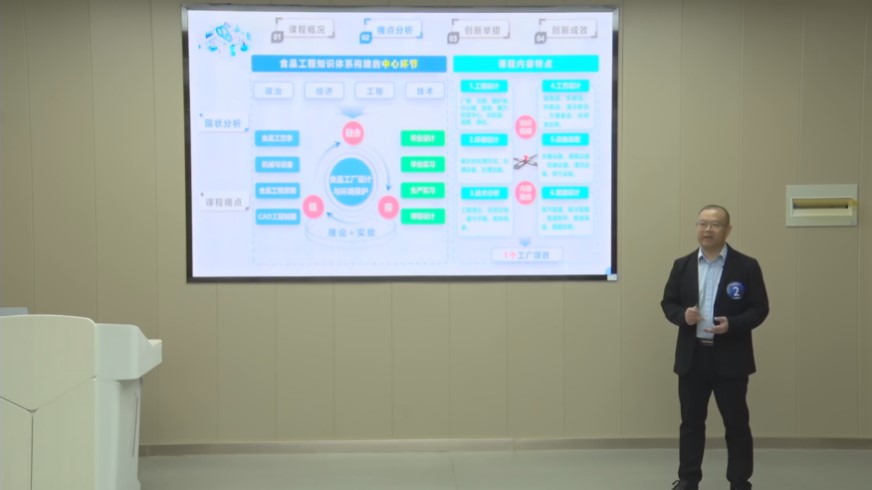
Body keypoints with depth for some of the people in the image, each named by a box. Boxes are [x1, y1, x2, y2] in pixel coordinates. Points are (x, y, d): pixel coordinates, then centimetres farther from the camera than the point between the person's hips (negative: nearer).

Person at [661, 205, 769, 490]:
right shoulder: (682, 265, 7)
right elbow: (668, 302, 8)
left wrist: (732, 325, -21)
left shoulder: (746, 266, -3)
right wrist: (682, 315, -14)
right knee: (691, 422, 11)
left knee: (737, 423, 5)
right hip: (692, 357, 3)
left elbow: (759, 308, -4)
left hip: (730, 359, -3)